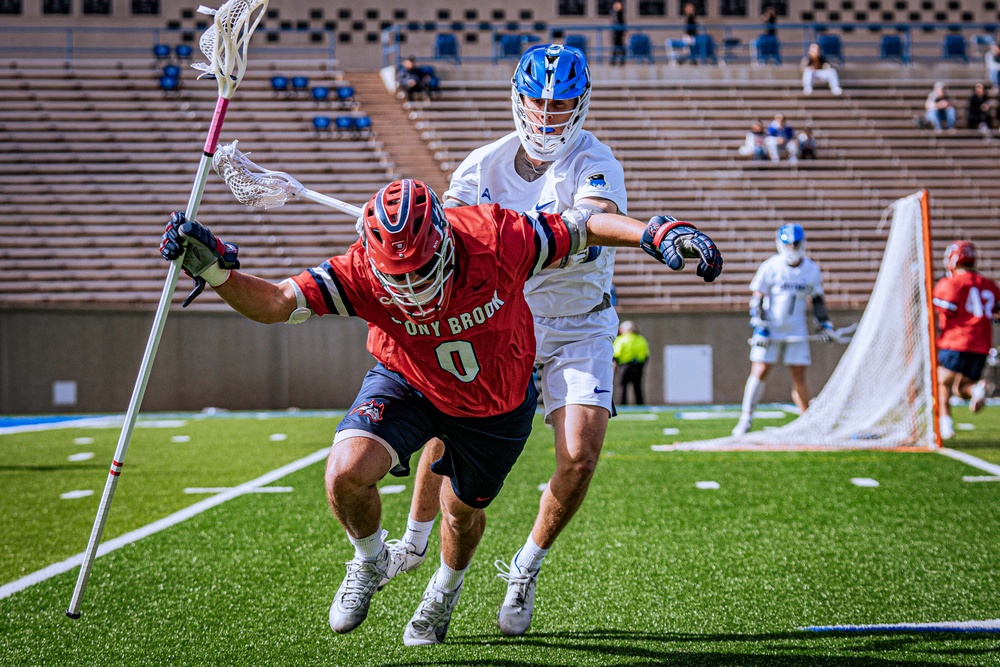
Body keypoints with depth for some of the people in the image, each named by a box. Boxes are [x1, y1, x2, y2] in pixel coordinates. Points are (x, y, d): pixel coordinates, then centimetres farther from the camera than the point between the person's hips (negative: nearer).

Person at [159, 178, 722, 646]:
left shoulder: (496, 239, -34)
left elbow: (583, 226, -20)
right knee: (347, 472, -26)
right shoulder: (364, 272, -32)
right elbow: (277, 303, -35)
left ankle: (446, 591, 58)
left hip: (498, 404, 1)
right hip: (407, 385, 0)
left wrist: (658, 235, -28)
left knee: (464, 512, 20)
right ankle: (370, 562, 10)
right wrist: (215, 270, -51)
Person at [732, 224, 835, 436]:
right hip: (769, 329, -2)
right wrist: (759, 326, -13)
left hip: (796, 331, 2)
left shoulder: (812, 269, 3)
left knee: (799, 375, 1)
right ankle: (746, 418, 1)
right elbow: (757, 299, -5)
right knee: (759, 372, -7)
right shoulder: (770, 267, -7)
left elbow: (817, 299, 14)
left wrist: (825, 324, 6)